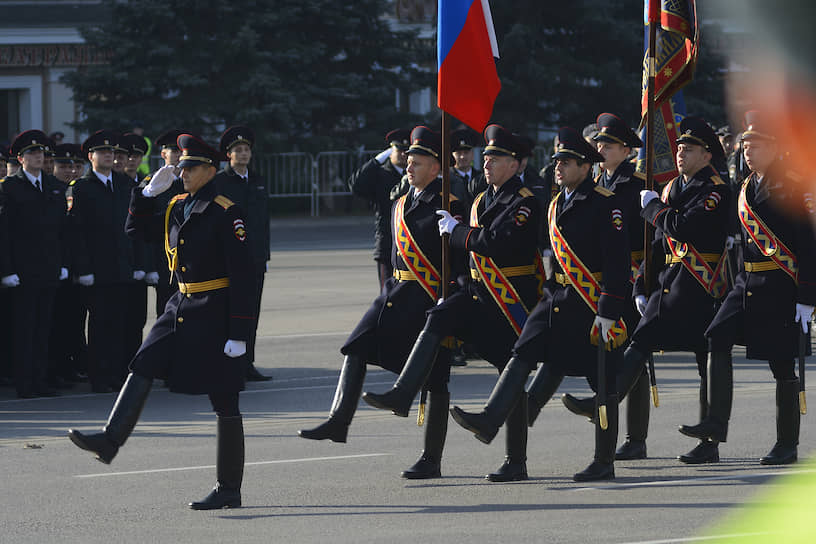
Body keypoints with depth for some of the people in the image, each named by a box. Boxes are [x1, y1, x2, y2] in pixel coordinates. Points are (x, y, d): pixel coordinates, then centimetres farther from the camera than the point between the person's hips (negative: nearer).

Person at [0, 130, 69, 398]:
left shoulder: (55, 187, 13)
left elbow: (62, 228, 15)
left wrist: (63, 263, 8)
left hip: (49, 271, 5)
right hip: (23, 271, -5)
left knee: (43, 327, 6)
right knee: (23, 328, -3)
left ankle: (40, 381, 10)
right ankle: (23, 383, -1)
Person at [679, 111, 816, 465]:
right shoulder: (747, 188, 13)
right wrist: (741, 286, 22)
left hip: (780, 288, -7)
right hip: (747, 283, 7)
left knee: (782, 364, -1)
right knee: (717, 340, -9)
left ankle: (787, 445, 8)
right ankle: (716, 422, -8)